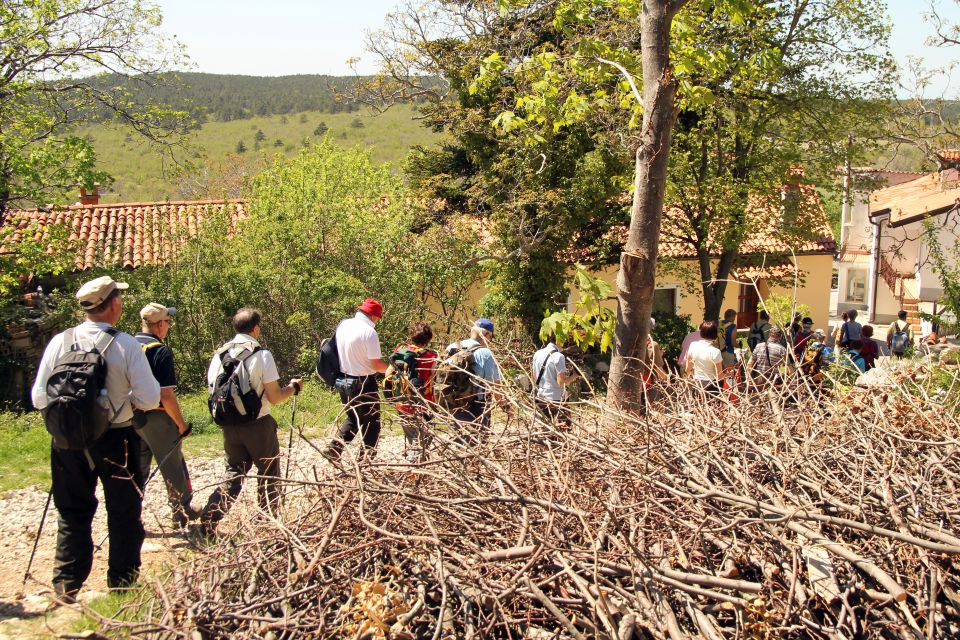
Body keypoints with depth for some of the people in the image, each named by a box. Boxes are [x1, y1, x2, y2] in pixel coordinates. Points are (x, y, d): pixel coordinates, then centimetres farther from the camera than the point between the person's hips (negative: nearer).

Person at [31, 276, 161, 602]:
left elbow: (39, 398, -2)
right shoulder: (126, 344, -14)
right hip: (116, 440, -3)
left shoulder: (60, 342, -6)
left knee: (72, 513, 16)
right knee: (124, 513, 13)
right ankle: (122, 581, 21)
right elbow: (149, 398, -14)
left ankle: (66, 585, 21)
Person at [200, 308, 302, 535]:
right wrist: (293, 388, 5)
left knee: (233, 471, 20)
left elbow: (213, 391, 6)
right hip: (258, 425, -5)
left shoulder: (219, 355, 1)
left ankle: (209, 518, 7)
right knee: (268, 472, 14)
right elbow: (274, 397, -14)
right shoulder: (262, 355, -13)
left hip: (229, 426, 5)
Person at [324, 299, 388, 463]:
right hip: (363, 383, -7)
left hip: (343, 380, 7)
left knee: (352, 418, 25)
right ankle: (365, 460, 11)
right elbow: (377, 365, -18)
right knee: (371, 423, 9)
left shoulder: (343, 324, 1)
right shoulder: (369, 332, -21)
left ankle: (334, 449, 16)